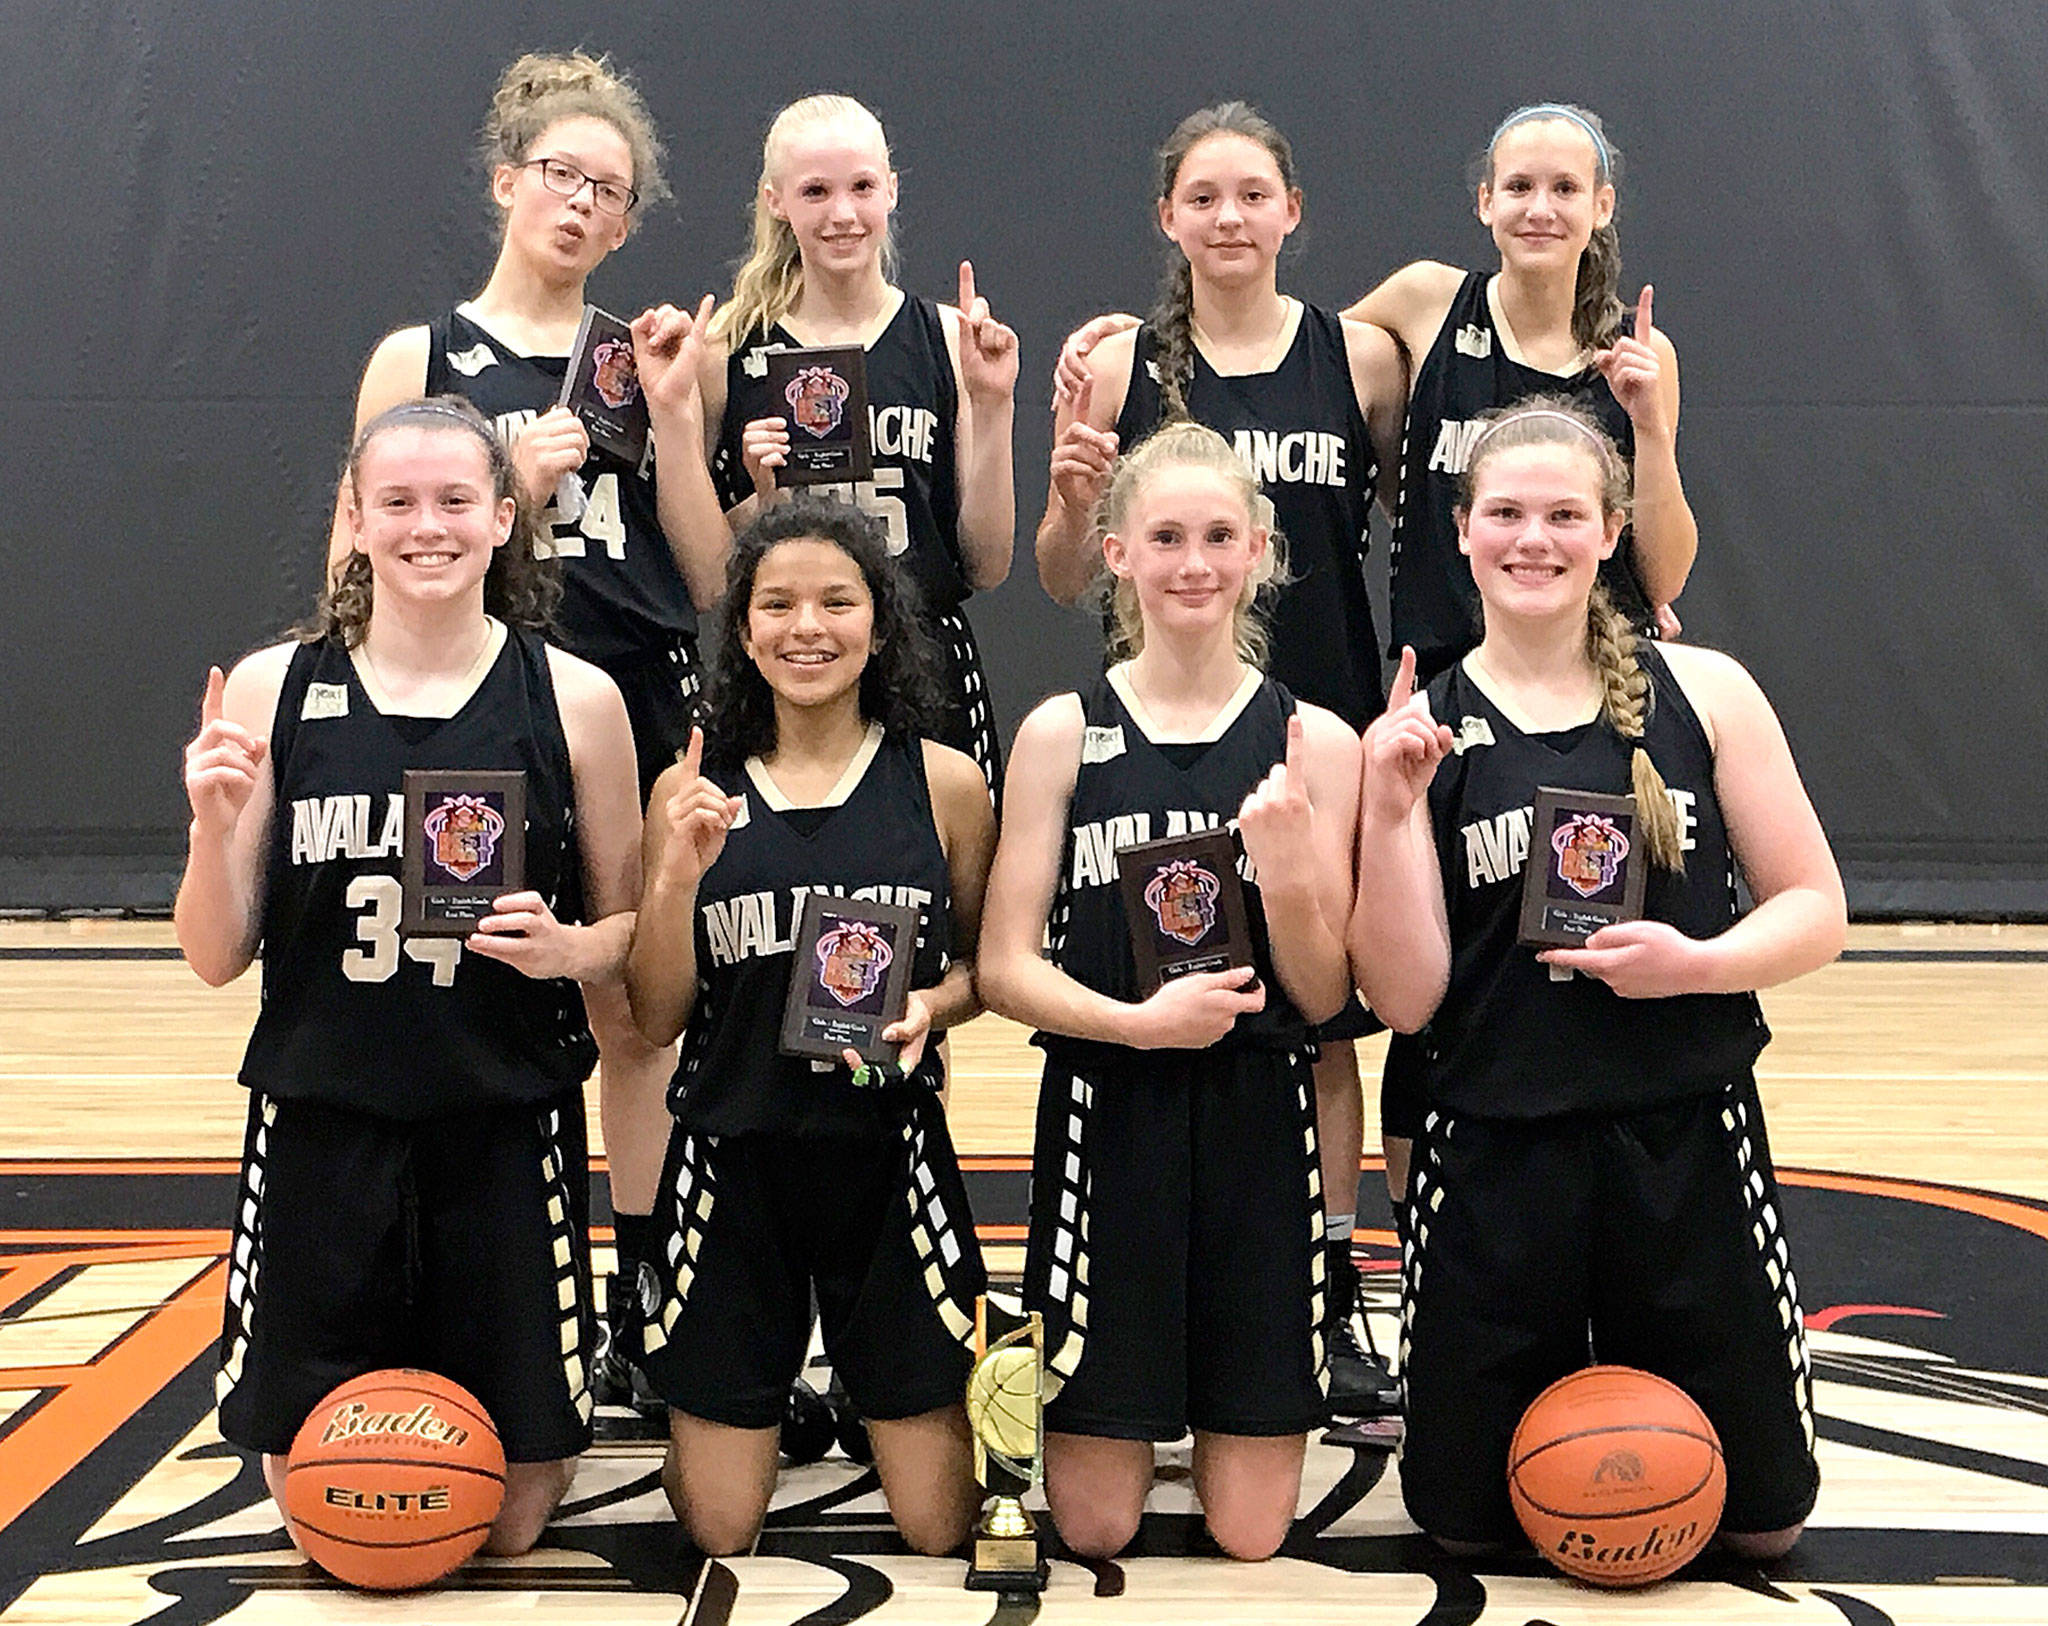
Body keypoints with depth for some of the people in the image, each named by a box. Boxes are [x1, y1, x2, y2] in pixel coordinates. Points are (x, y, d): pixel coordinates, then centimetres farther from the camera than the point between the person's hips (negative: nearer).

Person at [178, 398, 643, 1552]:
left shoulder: (575, 699, -4)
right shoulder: (271, 693, -2)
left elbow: (632, 933, 4)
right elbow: (219, 959, 1)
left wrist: (567, 949, -17)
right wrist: (214, 828, -17)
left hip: (506, 1135, -1)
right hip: (321, 1131, 1)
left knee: (509, 1520, 8)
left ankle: (541, 1437, 41)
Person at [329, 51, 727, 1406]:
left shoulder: (646, 360, 10)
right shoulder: (422, 360, 2)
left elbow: (708, 582, 5)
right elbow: (362, 572, -1)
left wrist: (672, 413, -5)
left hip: (642, 721, 3)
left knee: (640, 1017, 8)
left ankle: (642, 1313, 20)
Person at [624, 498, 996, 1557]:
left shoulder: (943, 783, -1)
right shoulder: (693, 792, 0)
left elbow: (986, 964, 10)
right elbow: (654, 1019, 0)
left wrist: (930, 1007, -12)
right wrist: (680, 876, -15)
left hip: (889, 1157, 0)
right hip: (733, 1160, 0)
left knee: (934, 1531, 5)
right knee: (718, 1536, 6)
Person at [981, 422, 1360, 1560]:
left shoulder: (1314, 741, 0)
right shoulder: (1062, 733, -1)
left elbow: (1322, 998, -1)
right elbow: (1006, 971, -4)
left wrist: (1286, 871, -19)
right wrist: (1139, 1020, -21)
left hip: (1260, 1128, 1)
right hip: (1107, 1123, -1)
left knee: (1252, 1534, 6)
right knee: (1095, 1530, 5)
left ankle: (1244, 1412, 37)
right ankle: (1038, 1385, 35)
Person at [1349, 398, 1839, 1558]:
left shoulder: (1704, 692, -1)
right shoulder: (1422, 731, -2)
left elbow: (1816, 911, 1)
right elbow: (1406, 999, -7)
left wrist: (1694, 963, -18)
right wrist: (1391, 810, -18)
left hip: (1687, 1145, 1)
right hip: (1494, 1160, 0)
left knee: (1758, 1523, 12)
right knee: (1470, 1524, 12)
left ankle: (1624, 1397, 41)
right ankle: (1550, 1399, 43)